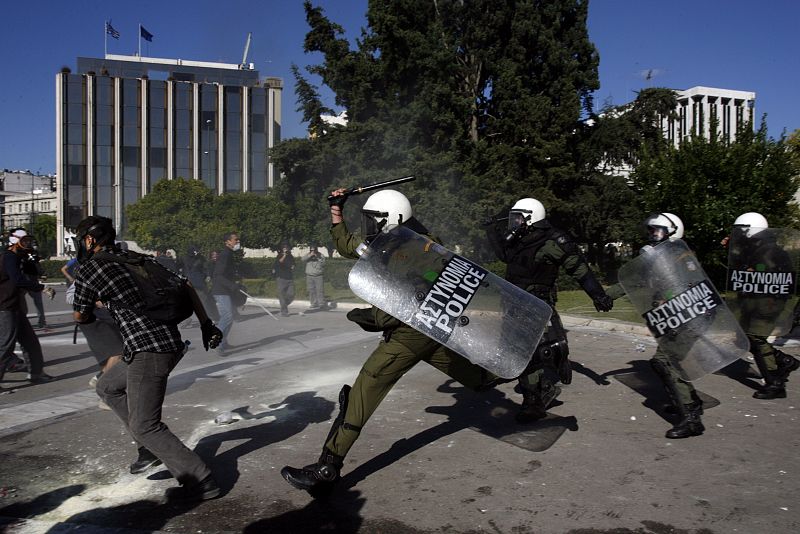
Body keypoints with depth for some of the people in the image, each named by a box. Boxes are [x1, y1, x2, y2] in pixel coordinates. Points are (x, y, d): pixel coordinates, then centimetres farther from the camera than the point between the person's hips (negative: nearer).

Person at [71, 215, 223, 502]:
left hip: (147, 352, -9)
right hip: (172, 345, 9)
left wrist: (94, 311, 35)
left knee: (144, 426, 0)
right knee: (107, 386, 26)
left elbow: (80, 315, 11)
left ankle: (200, 480, 0)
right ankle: (151, 446, 24)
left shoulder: (90, 268, -3)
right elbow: (186, 287, 14)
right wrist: (206, 324, 15)